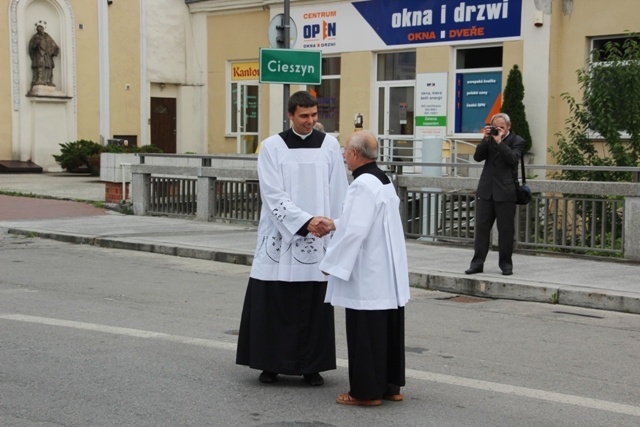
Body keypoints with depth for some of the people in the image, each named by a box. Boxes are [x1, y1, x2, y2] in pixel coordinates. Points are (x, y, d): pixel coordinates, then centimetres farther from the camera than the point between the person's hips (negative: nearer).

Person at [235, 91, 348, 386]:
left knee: (314, 304, 4)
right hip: (279, 237, -1)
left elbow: (338, 194, 5)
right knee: (272, 303, 2)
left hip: (318, 239, 1)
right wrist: (305, 221, -21)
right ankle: (271, 363, 16)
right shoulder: (272, 147, -3)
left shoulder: (329, 145, 3)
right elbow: (273, 196, -11)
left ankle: (311, 366, 14)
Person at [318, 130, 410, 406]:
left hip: (367, 277, -10)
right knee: (388, 329, 14)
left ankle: (367, 390, 6)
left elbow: (355, 230, -22)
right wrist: (334, 224, 24)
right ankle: (390, 385, 22)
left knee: (365, 333, -1)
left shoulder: (363, 184, -19)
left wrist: (332, 262, -14)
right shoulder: (383, 181, 12)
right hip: (388, 275, 10)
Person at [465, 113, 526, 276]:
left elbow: (513, 159, -16)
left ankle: (506, 263, 11)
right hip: (486, 190, 4)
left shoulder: (517, 141, 0)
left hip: (505, 192, -4)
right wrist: (486, 139, -8)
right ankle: (477, 263, 5)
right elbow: (477, 157, 2)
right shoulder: (489, 138, 13)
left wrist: (499, 141, -16)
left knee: (506, 229, 2)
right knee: (481, 227, 2)